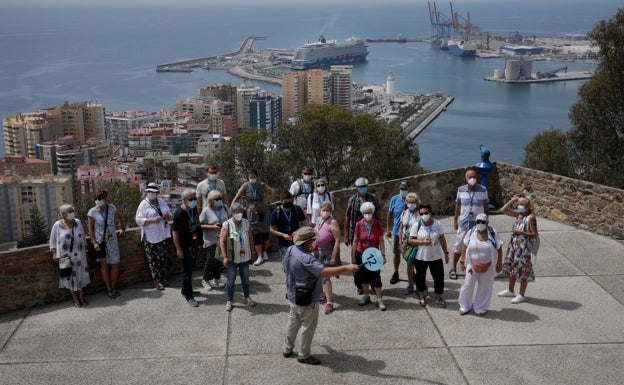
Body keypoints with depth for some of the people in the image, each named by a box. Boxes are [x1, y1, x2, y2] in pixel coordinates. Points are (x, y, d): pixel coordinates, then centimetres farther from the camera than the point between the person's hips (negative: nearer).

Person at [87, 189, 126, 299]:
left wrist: (122, 228, 16)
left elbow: (120, 216, 21)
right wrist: (94, 243, -12)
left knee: (115, 264, 4)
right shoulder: (92, 212, -9)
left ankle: (113, 287, 20)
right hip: (100, 241, -3)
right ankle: (109, 289, 8)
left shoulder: (112, 208, -1)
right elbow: (90, 229, -6)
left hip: (112, 240, 3)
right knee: (104, 264, -1)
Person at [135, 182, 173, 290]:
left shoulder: (161, 202, 10)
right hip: (151, 238, -5)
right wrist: (153, 220, -23)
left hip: (164, 235, 5)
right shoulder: (143, 204, -7)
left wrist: (168, 216, -7)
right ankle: (157, 281, 8)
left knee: (164, 258, 11)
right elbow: (138, 220, -14)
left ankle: (163, 278, 23)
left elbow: (170, 215, 18)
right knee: (154, 260, -1)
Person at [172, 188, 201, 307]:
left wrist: (198, 240, 17)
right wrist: (178, 249, -17)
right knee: (186, 271, 0)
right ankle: (188, 296, 9)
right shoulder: (179, 214, -23)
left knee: (190, 269, 19)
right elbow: (175, 232, -19)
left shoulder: (194, 209, 0)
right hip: (184, 247, -7)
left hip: (194, 245, 8)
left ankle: (186, 290, 36)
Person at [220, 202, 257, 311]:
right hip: (232, 258, -4)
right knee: (230, 280, 7)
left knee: (245, 278, 17)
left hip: (245, 257, 4)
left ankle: (247, 297, 34)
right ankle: (229, 301, 19)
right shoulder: (226, 225, -13)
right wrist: (225, 257, -16)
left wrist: (252, 252, 8)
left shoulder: (246, 223, -1)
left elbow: (250, 238, 8)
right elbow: (222, 241, -13)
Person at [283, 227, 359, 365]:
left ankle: (287, 349, 40)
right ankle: (303, 355, 24)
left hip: (293, 295, 9)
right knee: (308, 327, 9)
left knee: (293, 322, 25)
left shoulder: (291, 250, -4)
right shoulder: (305, 258, -34)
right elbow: (324, 272, -41)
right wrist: (346, 268, -40)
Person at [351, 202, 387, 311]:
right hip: (361, 254, 2)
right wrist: (353, 256, 0)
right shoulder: (359, 224, -6)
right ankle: (366, 296, 31)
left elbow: (381, 241, -5)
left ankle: (379, 299, 8)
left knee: (376, 277, -3)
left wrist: (383, 255, -10)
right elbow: (355, 241, -1)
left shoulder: (378, 224, -8)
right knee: (363, 276, 13)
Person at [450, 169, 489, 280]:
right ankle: (453, 269, 18)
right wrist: (455, 219, 8)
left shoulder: (483, 190, -6)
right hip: (464, 222, 1)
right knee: (458, 245, 6)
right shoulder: (461, 190, -2)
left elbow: (485, 206, 1)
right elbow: (458, 205, 7)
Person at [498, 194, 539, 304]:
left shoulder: (531, 217, -16)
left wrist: (521, 232, -21)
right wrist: (512, 200, 1)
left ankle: (521, 295, 13)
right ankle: (510, 291, 35)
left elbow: (534, 235, -17)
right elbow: (503, 210, 5)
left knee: (522, 270, 2)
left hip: (523, 247, -8)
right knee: (512, 268, 19)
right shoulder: (518, 214, 5)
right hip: (514, 245, 8)